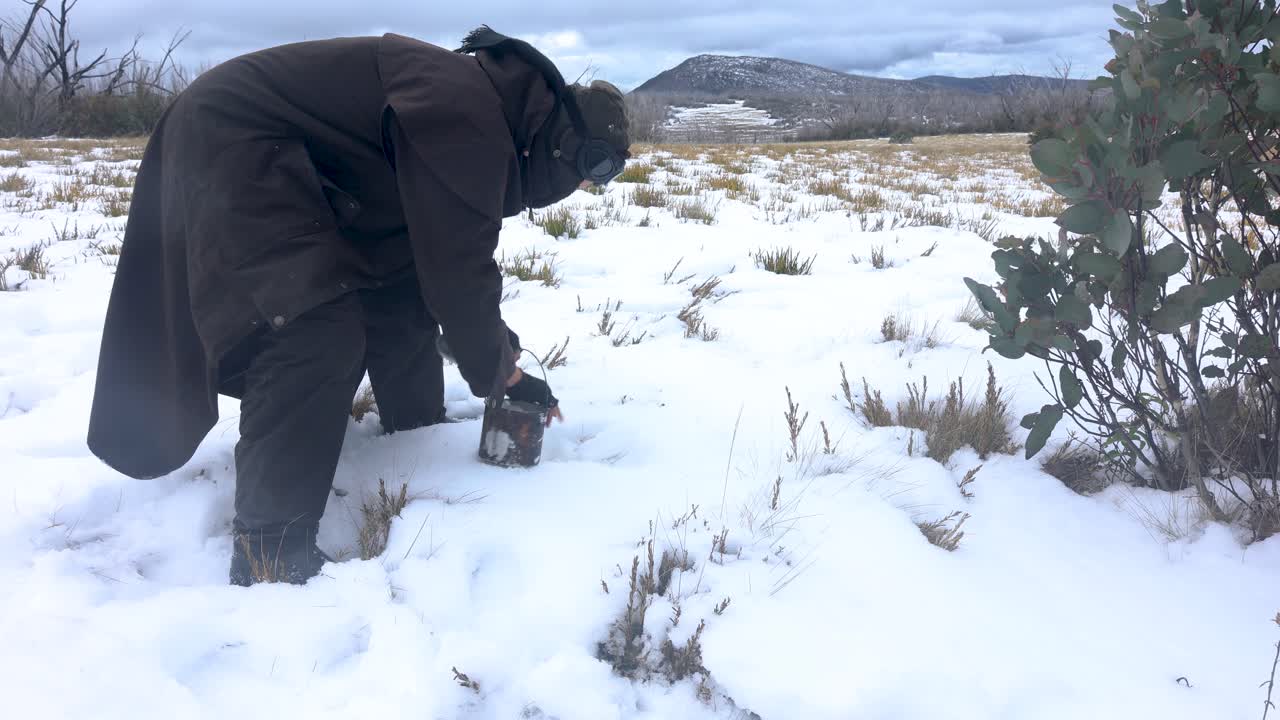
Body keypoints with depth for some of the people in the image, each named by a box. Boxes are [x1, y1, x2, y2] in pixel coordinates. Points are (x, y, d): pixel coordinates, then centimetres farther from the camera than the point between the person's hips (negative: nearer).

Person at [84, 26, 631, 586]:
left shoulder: (483, 115, 7)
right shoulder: (466, 118, -25)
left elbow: (455, 255, 16)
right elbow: (459, 270, -22)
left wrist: (505, 363, 14)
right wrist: (500, 373, -7)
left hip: (295, 166, 11)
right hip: (230, 138, -11)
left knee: (400, 286, 15)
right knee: (318, 330, -23)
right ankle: (269, 546, -18)